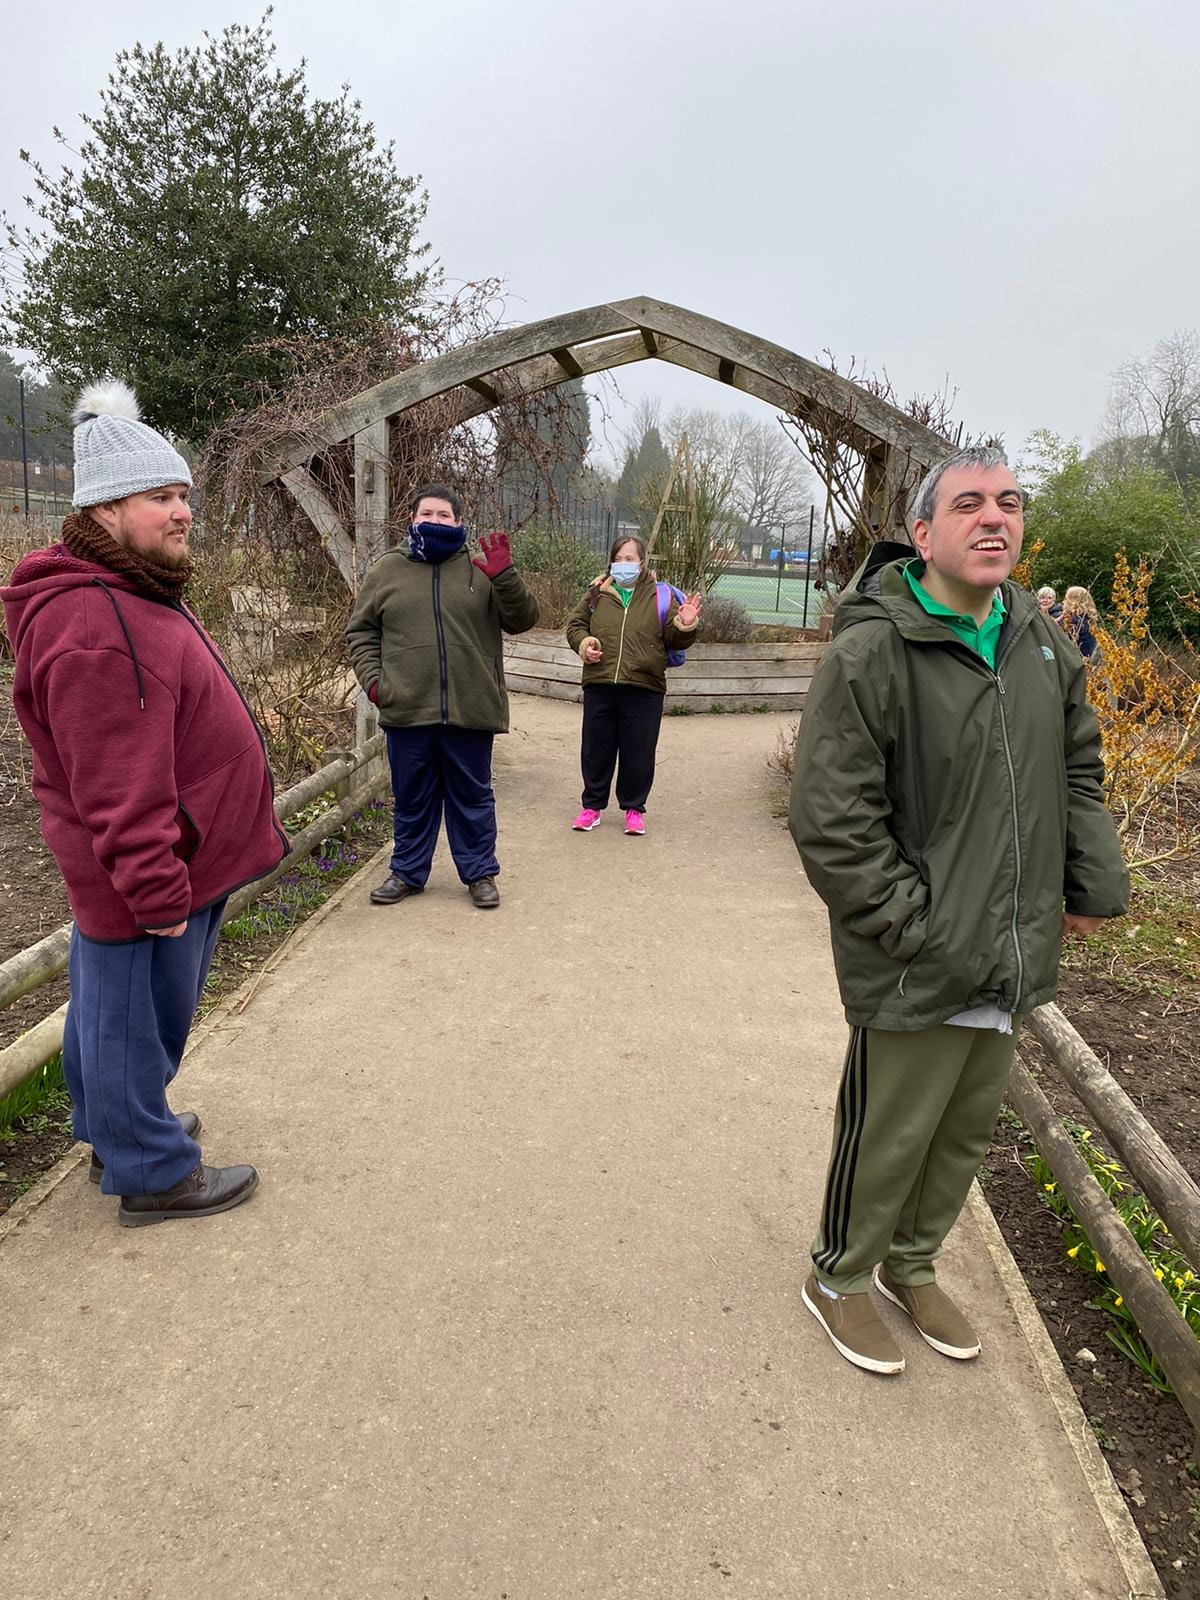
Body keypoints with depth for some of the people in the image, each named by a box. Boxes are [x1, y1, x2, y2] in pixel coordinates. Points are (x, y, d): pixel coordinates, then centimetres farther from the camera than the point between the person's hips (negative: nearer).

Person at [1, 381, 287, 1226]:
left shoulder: (137, 596, 12)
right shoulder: (93, 623, -24)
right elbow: (116, 788, -27)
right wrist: (158, 891, -24)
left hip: (177, 864, 11)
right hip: (151, 876, -11)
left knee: (114, 1006, 24)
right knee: (138, 1017, 5)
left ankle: (117, 1123, 42)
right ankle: (152, 1172, 22)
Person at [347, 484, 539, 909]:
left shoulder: (480, 569, 3)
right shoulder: (387, 570, 6)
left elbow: (523, 619, 0)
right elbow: (361, 631, 12)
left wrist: (504, 575, -15)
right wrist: (372, 678, -2)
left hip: (470, 711, -1)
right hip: (406, 711, 1)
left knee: (472, 797, 11)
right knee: (412, 798, 14)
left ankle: (480, 873, 24)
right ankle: (407, 872, 29)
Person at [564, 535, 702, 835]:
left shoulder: (659, 597, 3)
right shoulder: (598, 594, 7)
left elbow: (674, 639, 4)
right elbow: (575, 623, 17)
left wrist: (684, 626, -17)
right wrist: (583, 643, -3)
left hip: (644, 689, -2)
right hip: (599, 686, 2)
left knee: (639, 753, 5)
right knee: (596, 750, 11)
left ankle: (634, 808, 22)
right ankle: (593, 805, 27)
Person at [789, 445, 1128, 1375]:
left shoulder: (1041, 642, 6)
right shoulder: (873, 652, -17)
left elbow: (1079, 772, 18)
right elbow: (832, 823, -19)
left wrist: (1095, 888, 10)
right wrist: (914, 930, -18)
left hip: (1012, 956, 7)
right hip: (916, 968, -7)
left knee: (969, 1130, 22)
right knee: (889, 1138, 9)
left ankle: (911, 1265, 46)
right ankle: (840, 1277, 36)